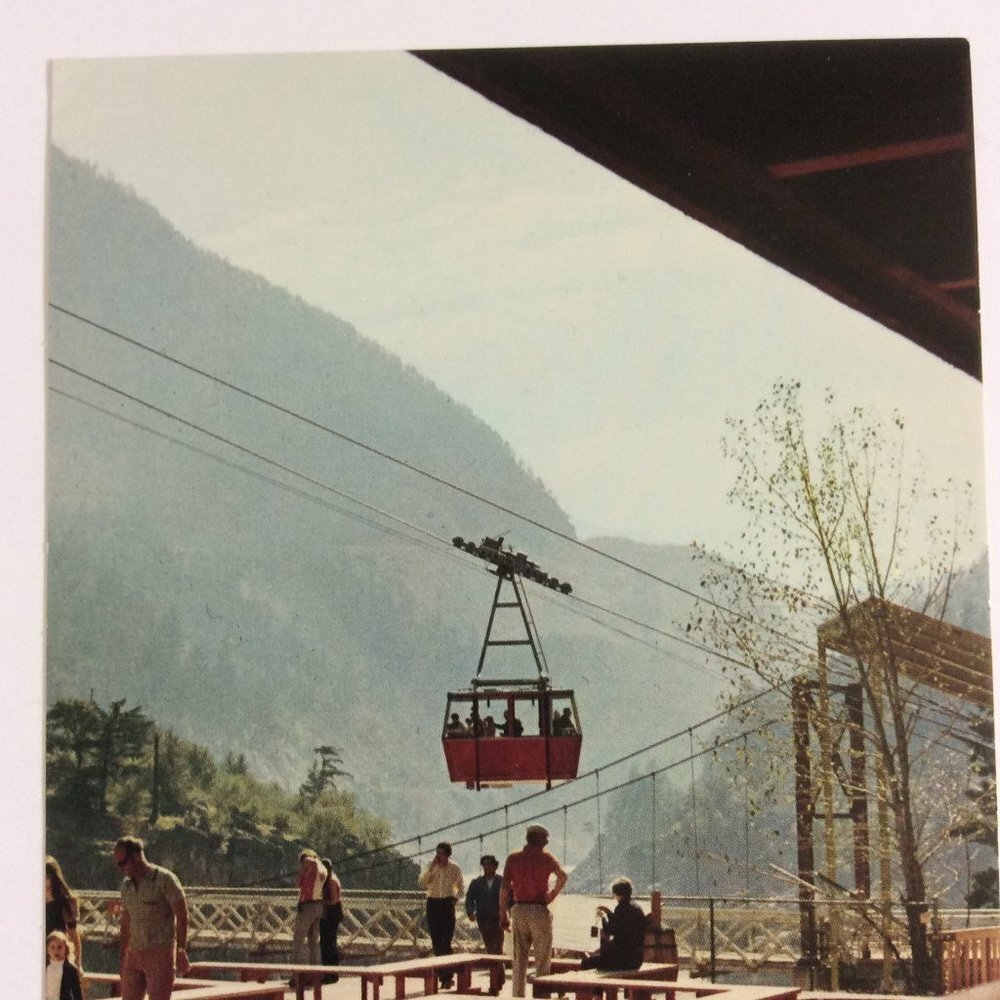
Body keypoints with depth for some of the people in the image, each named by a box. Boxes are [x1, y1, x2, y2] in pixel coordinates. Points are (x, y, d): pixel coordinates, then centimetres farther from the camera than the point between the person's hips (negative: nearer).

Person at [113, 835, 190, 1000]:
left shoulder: (165, 879, -10)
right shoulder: (126, 885, 10)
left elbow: (182, 916, -12)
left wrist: (181, 951, -20)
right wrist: (123, 960, 18)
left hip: (161, 954, -7)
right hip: (135, 954, 7)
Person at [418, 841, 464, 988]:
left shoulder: (455, 868, 1)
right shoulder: (431, 867, 4)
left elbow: (461, 888, 14)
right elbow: (422, 884, -9)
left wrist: (455, 898, 1)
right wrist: (431, 867, -14)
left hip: (447, 904, -3)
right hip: (433, 904, 3)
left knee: (445, 942, -11)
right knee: (436, 942, 2)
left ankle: (447, 976, -8)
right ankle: (443, 976, 7)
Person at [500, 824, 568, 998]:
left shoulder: (513, 858, 6)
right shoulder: (546, 858, -2)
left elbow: (504, 888, 1)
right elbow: (562, 876, -18)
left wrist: (503, 915, 5)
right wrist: (552, 895, -4)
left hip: (519, 911, 3)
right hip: (539, 911, -3)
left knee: (519, 959, 10)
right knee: (542, 960, 2)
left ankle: (518, 996, 10)